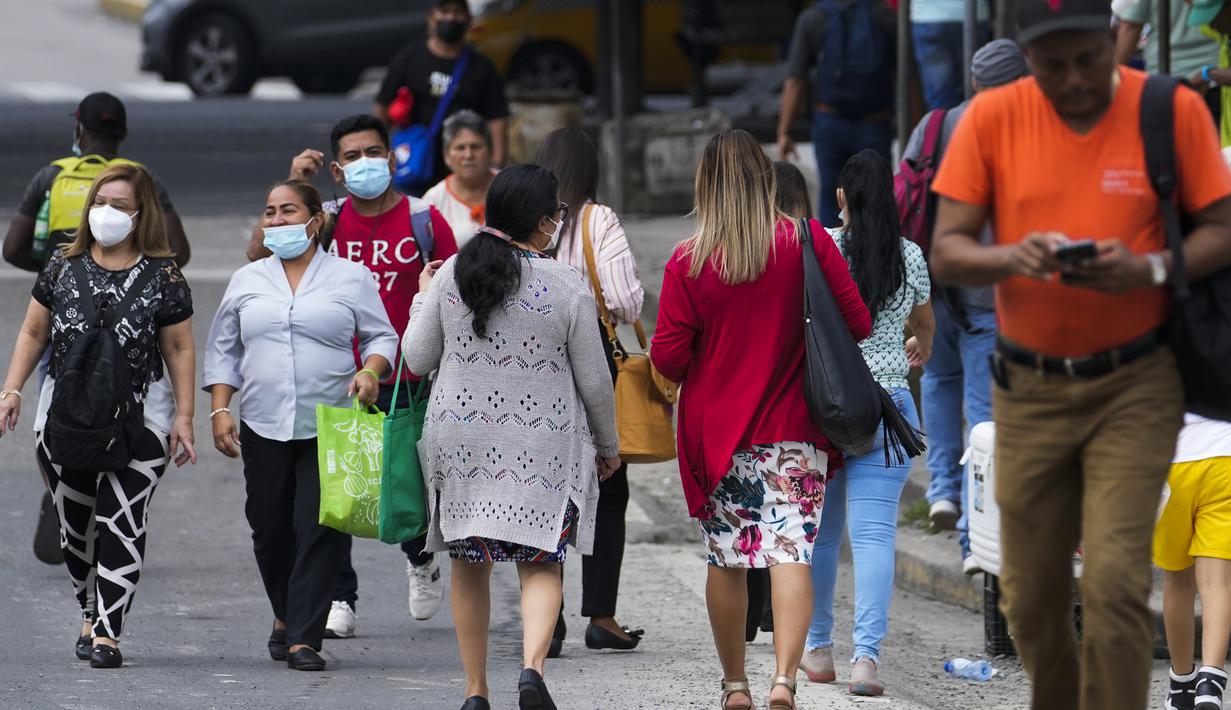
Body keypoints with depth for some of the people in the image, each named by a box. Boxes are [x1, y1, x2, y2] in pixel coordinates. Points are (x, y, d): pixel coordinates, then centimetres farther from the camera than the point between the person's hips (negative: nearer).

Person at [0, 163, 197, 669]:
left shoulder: (162, 277, -1)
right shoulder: (63, 267, 6)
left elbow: (179, 349, 2)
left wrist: (184, 417, -3)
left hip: (140, 418, -3)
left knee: (123, 523, -10)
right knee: (74, 525, 8)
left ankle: (108, 633, -10)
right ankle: (92, 614, 28)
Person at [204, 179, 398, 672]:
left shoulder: (351, 278, 5)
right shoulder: (246, 281, 13)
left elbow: (381, 336, 8)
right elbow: (223, 350, 16)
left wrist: (371, 370, -12)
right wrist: (219, 410, 6)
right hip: (264, 428, 3)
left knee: (321, 532, -11)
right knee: (271, 532, 6)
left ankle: (303, 638, -10)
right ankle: (285, 617, 30)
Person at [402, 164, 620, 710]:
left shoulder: (450, 275, -2)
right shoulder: (567, 286, -8)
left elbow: (417, 360, 6)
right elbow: (594, 382, -2)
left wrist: (422, 300, 23)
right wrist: (607, 446, 14)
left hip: (461, 439, 2)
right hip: (545, 447, -2)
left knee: (470, 565, 13)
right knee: (540, 564, 4)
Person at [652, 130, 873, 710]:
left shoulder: (688, 261, -8)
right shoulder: (807, 243, -6)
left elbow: (667, 358, -7)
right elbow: (857, 323, -1)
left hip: (717, 430, 0)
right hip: (793, 431, 0)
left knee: (726, 558, 12)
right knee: (790, 553, -5)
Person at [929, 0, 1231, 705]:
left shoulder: (1173, 111, -6)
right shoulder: (992, 118, -3)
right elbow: (947, 254, -3)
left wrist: (1148, 268, -22)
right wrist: (1012, 257, -25)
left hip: (1133, 386, -2)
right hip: (1028, 389, 2)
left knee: (1115, 581, -15)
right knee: (1030, 595, 7)